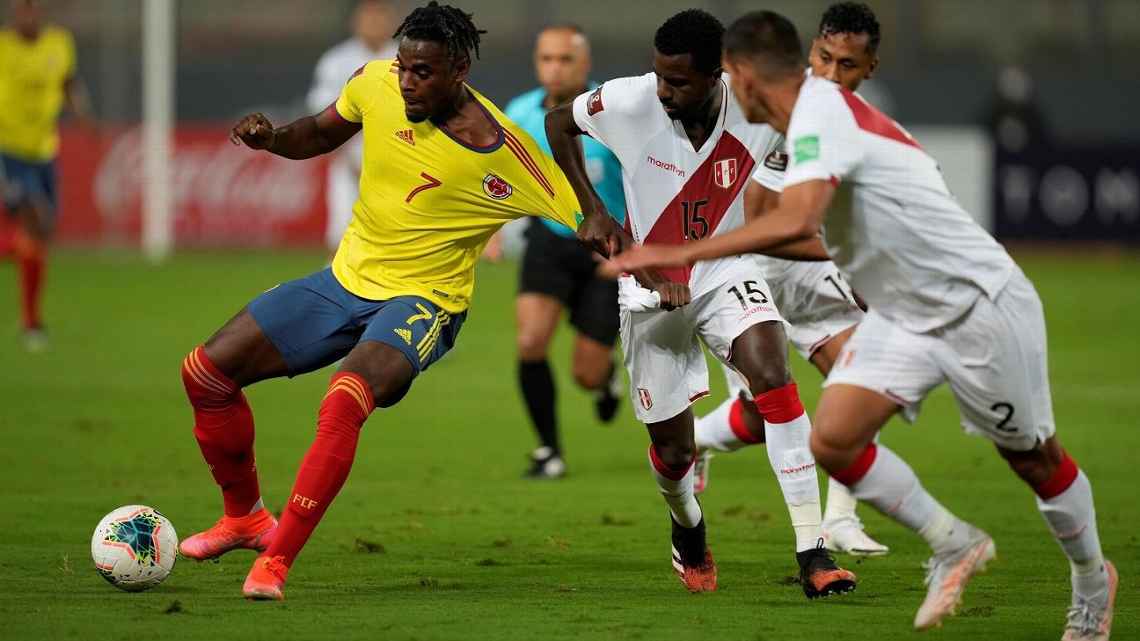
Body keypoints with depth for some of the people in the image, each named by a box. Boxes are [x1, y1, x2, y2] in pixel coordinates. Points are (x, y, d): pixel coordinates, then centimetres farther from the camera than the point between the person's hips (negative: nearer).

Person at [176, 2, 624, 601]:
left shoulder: (498, 149, -21)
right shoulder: (376, 82, -7)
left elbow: (587, 217, -16)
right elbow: (323, 133, 13)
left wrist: (599, 227, -38)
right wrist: (271, 138, -6)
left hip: (420, 301, -6)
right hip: (345, 279, 6)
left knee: (344, 403, -35)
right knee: (205, 371, 1)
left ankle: (275, 560, -24)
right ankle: (244, 516, 24)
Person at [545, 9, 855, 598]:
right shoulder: (629, 102, -21)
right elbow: (558, 121, 1)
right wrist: (592, 209, -5)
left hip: (726, 273, 0)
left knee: (772, 372, -29)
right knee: (673, 449, 4)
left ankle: (812, 555, -28)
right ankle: (688, 529, 44)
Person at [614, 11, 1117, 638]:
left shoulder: (821, 113, -25)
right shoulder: (820, 109, 3)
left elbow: (796, 221, -42)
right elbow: (822, 236, 17)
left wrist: (685, 253, -40)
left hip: (980, 303, -8)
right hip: (903, 315, 8)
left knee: (1034, 459, 8)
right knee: (834, 439, -10)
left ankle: (1093, 581, 33)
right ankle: (953, 546, 9)